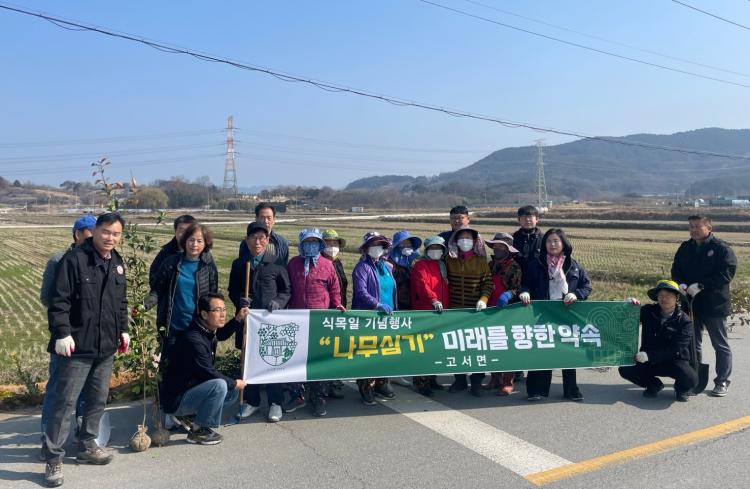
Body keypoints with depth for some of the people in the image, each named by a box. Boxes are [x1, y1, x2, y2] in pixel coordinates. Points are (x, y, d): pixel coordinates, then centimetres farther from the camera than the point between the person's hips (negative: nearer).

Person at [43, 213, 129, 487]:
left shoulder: (117, 263, 11)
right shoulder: (74, 259, -12)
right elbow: (59, 300, -14)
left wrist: (123, 330, 17)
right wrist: (62, 333, -18)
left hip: (106, 347, 7)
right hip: (77, 346, -7)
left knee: (98, 399, 15)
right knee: (65, 401, -1)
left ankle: (87, 446, 31)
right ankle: (53, 457, 11)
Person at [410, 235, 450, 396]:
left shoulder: (443, 266, 21)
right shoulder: (421, 265, -4)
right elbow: (422, 285, -21)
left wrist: (447, 306, 15)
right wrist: (433, 300, -35)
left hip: (441, 313, 8)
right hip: (425, 312, -8)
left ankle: (431, 379, 23)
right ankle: (421, 382, 0)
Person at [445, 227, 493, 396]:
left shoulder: (481, 261, 3)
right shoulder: (450, 261, 7)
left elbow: (488, 283, 0)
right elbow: (445, 282, 10)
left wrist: (483, 299, -15)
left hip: (476, 310, -2)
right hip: (455, 309, 2)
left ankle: (476, 382, 12)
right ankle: (459, 380, 19)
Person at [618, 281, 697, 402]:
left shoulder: (685, 321, -10)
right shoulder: (648, 311, -1)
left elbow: (676, 349, -19)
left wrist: (649, 355, -29)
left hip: (675, 361, -3)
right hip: (649, 360, 3)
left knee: (690, 379, -32)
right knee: (625, 369, -21)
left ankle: (680, 389, 8)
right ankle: (654, 385, 10)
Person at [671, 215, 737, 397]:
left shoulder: (722, 249, -9)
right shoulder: (685, 247, 8)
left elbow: (726, 274, -18)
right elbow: (676, 269, 9)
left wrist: (700, 286, -23)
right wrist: (681, 284, -11)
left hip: (714, 305, -6)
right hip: (690, 303, 6)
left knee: (721, 345, 6)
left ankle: (722, 382, 17)